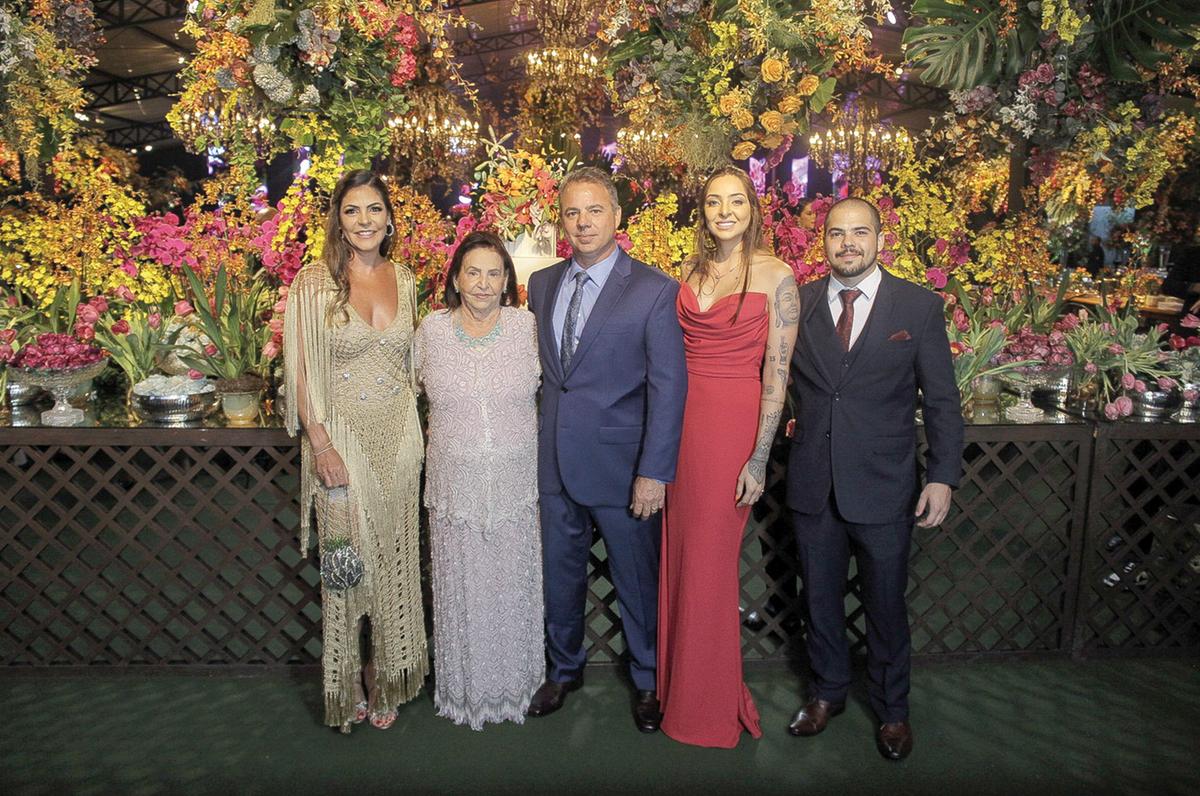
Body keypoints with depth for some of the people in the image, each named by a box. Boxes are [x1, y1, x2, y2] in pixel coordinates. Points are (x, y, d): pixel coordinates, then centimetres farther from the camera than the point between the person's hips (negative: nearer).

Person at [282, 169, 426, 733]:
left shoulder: (404, 280, 6)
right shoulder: (314, 283, -7)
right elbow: (301, 372, -8)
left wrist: (414, 433, 8)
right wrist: (320, 445, -14)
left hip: (397, 436, 4)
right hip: (341, 437, -4)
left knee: (393, 557, 12)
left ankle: (387, 678, 30)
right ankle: (348, 682, 26)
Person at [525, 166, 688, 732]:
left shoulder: (655, 291, -9)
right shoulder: (541, 284, 8)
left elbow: (669, 387, -12)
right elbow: (540, 368, 12)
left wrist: (654, 472, -16)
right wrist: (538, 439, 4)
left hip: (621, 466, -4)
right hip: (554, 462, 5)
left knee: (638, 582, 12)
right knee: (559, 576, 18)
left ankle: (649, 681, 35)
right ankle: (563, 669, 41)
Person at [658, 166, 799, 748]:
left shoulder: (775, 275, -5)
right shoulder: (692, 271, 11)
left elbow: (777, 373, -9)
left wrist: (759, 458, -13)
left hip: (733, 424, -5)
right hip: (681, 418, 5)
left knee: (709, 562, 3)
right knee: (677, 556, 12)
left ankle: (707, 701, 25)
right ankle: (674, 680, 33)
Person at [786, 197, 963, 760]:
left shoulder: (919, 307, -3)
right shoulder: (798, 304, 2)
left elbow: (942, 401, -2)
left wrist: (943, 477, -8)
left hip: (883, 487, -2)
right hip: (813, 483, 2)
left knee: (886, 606, 13)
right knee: (819, 598, 17)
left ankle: (891, 710, 36)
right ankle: (827, 692, 40)